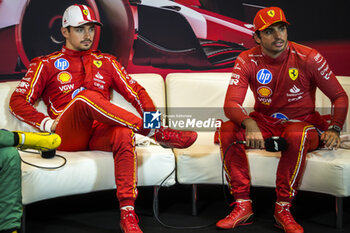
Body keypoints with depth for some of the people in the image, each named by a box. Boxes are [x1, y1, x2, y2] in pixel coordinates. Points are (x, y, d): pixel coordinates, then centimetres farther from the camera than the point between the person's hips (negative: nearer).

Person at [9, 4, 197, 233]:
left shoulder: (106, 62, 25)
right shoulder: (46, 64, 17)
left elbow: (136, 92, 20)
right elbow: (18, 101, 12)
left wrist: (152, 115, 1)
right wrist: (47, 123, -3)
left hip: (99, 134, 2)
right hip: (67, 136, -2)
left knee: (124, 134, -35)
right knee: (86, 97, -34)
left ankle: (128, 214, -37)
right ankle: (158, 133, -36)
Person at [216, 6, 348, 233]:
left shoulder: (308, 58, -11)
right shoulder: (247, 60, -6)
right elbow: (231, 103, -16)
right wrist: (249, 124, -37)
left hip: (303, 123, -2)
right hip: (264, 123, 3)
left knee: (297, 135, -39)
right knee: (226, 130, -25)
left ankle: (283, 209, -24)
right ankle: (243, 206, -19)